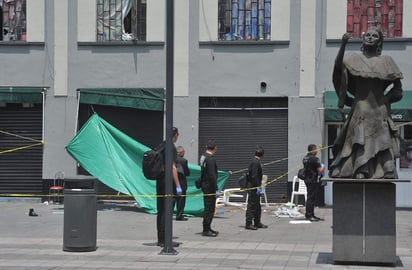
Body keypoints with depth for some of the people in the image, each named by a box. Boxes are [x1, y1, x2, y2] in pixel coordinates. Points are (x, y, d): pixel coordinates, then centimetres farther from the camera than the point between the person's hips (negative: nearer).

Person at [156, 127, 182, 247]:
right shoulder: (171, 148, -12)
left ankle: (160, 239, 16)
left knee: (160, 211, 11)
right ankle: (165, 240, -6)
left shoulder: (161, 146, 13)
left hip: (159, 181, 9)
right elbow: (172, 167, -18)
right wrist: (178, 185, -17)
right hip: (168, 182, -9)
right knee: (166, 211, -6)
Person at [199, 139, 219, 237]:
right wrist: (216, 189, -19)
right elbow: (212, 175, -22)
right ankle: (206, 230, -2)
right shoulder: (211, 158, -18)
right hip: (209, 186, -10)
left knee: (208, 208, 17)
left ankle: (207, 228, 25)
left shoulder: (203, 156, 11)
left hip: (204, 185, 10)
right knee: (209, 208, -5)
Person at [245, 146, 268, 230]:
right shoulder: (255, 162, -17)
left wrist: (259, 186, 21)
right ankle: (248, 224, -3)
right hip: (253, 187, -11)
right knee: (251, 205, -6)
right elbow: (254, 176, -23)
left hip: (255, 187, 11)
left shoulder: (257, 162, 15)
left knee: (257, 206, 17)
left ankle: (257, 222, 25)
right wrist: (258, 186, -22)